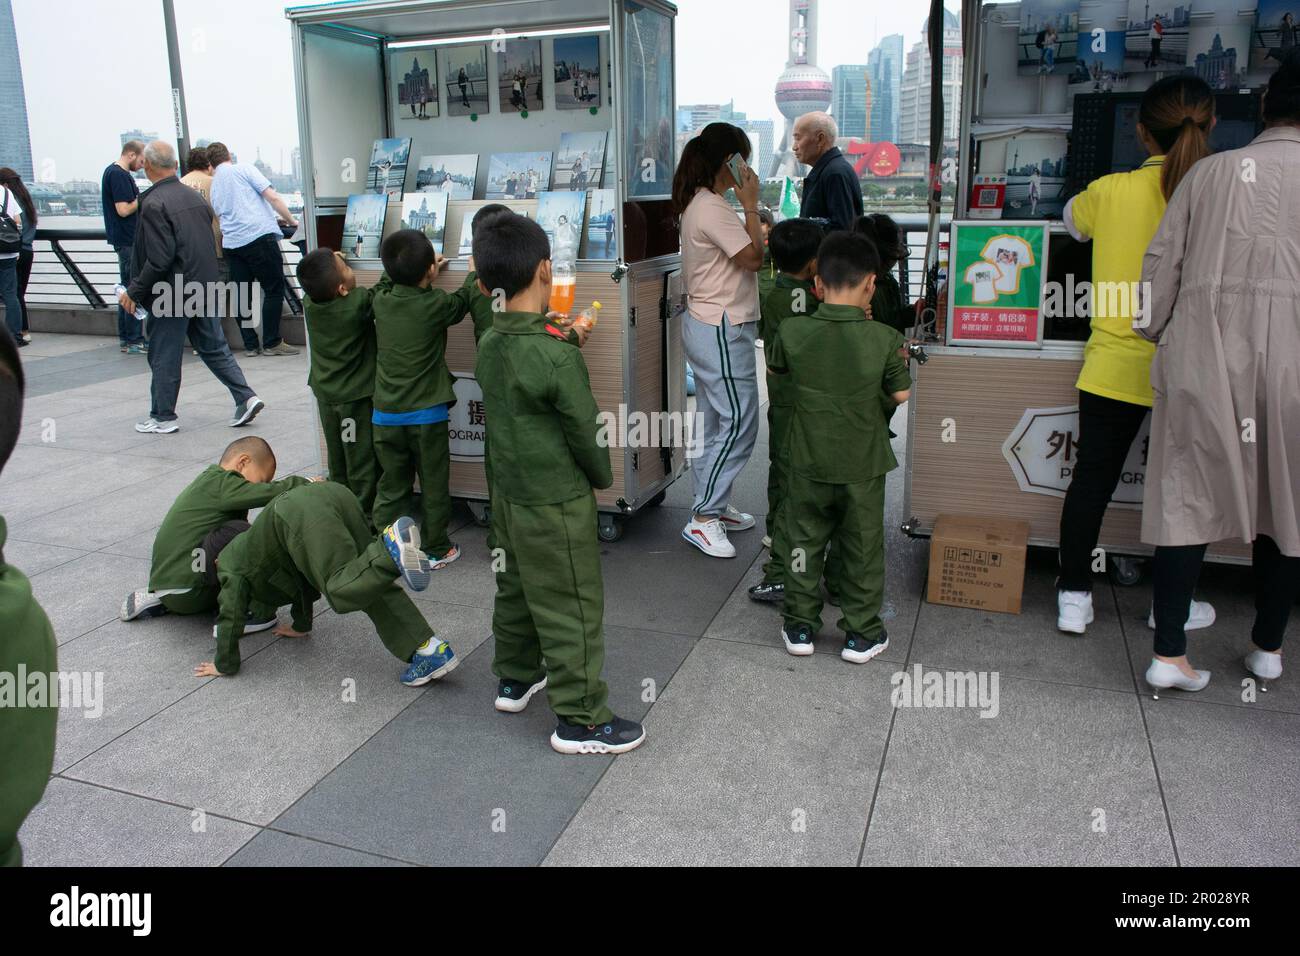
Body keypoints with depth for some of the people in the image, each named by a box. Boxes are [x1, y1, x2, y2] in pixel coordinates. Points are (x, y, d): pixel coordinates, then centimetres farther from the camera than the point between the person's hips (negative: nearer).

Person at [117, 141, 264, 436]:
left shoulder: (153, 204, -17)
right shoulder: (194, 196, 6)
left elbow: (159, 259, -21)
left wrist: (133, 292, -11)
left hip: (173, 296, -7)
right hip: (205, 288, 7)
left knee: (164, 357, 6)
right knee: (214, 347, 15)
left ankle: (163, 417, 16)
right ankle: (246, 397, 7)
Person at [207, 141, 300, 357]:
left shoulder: (214, 185, 22)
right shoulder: (244, 169, 4)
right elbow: (272, 197, -6)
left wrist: (273, 218, 33)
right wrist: (291, 221, 6)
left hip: (231, 243, 6)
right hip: (259, 235, -6)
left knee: (242, 294, 10)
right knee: (274, 289, 1)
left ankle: (250, 345, 11)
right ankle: (271, 343, 0)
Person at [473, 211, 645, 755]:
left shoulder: (489, 344, 0)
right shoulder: (557, 356, -24)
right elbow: (584, 430, -16)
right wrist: (603, 478, 3)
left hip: (509, 492, 8)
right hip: (556, 502, -8)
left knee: (516, 587, 23)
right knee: (572, 608, 2)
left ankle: (515, 679, 41)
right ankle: (580, 720, 12)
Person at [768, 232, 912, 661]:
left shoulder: (793, 331, -12)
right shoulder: (883, 339, -16)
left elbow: (777, 368, 9)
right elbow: (902, 394, -3)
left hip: (809, 464, 1)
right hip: (862, 466, -1)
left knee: (804, 544, 17)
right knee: (862, 550, 14)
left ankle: (800, 626, 26)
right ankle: (862, 634, 24)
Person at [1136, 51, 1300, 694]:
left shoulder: (1210, 171, 6)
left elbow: (1161, 262, 5)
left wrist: (1151, 331, 16)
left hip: (1202, 354, 1)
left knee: (1188, 499, 5)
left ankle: (1169, 654, 5)